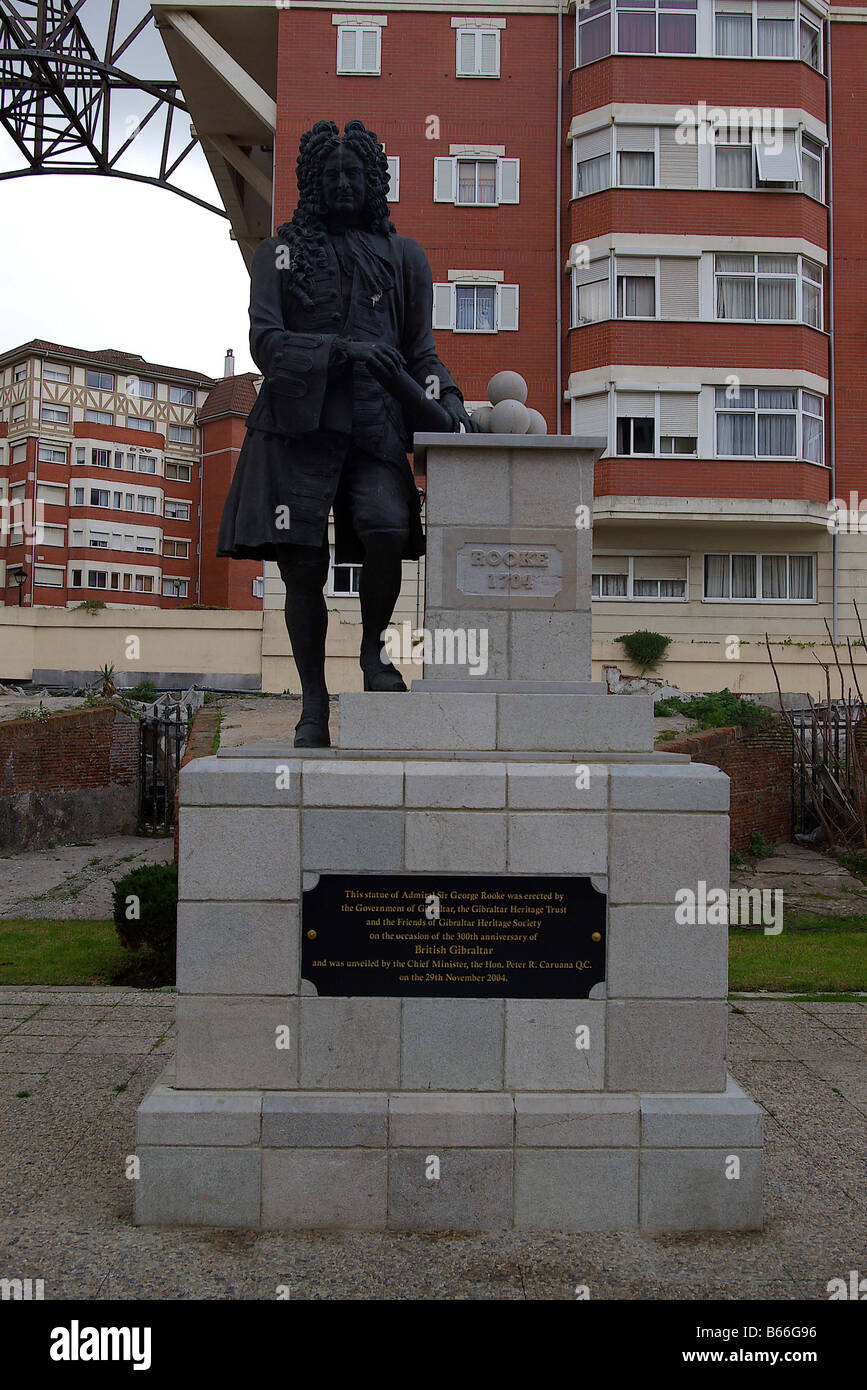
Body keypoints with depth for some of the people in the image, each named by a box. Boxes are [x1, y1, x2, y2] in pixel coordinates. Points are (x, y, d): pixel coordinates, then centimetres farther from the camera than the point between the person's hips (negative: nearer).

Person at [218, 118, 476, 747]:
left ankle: (374, 646, 0)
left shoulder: (404, 255, 19)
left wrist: (448, 401, -2)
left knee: (388, 530, -26)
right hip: (297, 424, 0)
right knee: (303, 569, -4)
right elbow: (265, 341, 0)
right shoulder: (280, 253, 14)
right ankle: (314, 702, 10)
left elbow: (421, 351, 17)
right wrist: (340, 348, -15)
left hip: (374, 424, 1)